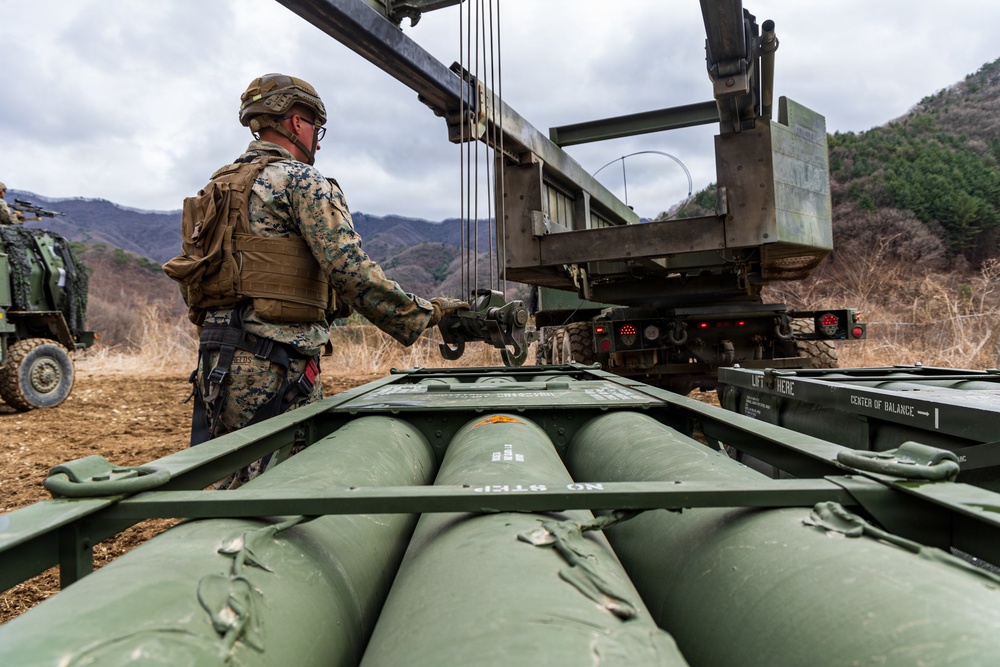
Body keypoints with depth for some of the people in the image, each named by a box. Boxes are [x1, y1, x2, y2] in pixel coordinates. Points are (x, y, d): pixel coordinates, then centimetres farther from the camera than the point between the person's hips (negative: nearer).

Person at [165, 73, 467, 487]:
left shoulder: (218, 187, 20)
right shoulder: (302, 181, -5)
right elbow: (352, 272, -17)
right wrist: (424, 314, -10)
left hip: (215, 362, 9)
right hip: (274, 370, -9)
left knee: (225, 484, 16)